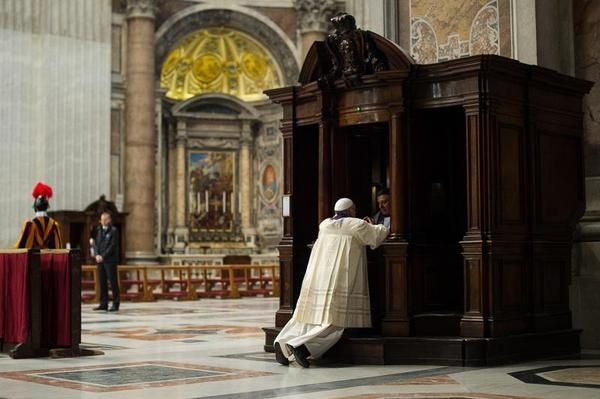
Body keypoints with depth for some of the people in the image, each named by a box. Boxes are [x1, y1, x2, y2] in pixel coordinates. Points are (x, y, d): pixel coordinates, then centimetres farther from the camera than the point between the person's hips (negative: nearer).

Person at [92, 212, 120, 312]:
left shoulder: (114, 231, -2)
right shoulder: (99, 231, 17)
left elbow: (113, 245, -9)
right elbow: (95, 243, 13)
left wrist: (103, 256, -14)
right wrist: (97, 255, -4)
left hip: (110, 260, -6)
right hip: (100, 261, 6)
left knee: (113, 282, -4)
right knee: (102, 282, 7)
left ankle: (115, 304, -1)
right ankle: (103, 304, 12)